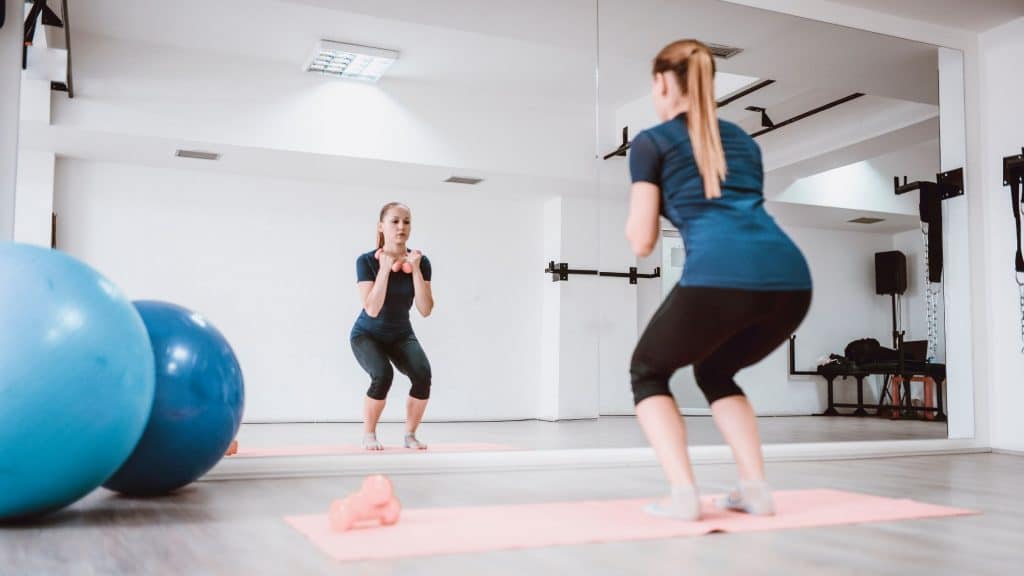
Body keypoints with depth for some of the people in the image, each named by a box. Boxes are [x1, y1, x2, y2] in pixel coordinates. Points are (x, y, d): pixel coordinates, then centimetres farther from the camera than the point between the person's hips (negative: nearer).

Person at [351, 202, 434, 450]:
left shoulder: (421, 261, -13)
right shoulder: (367, 261, -21)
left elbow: (425, 310, -18)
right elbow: (372, 310, -29)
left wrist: (415, 270, -26)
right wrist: (384, 269, -31)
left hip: (401, 334, 3)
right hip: (367, 334, -3)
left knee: (423, 374, -26)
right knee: (383, 375, -32)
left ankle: (410, 435, -2)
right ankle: (369, 435, -5)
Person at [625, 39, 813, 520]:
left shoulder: (651, 142, 14)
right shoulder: (743, 140, 31)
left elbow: (641, 242, 12)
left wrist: (636, 215, 32)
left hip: (720, 276, -6)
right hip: (791, 278, 6)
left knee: (647, 372, 21)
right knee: (715, 372, 32)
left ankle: (682, 494, 5)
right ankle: (755, 488, 19)